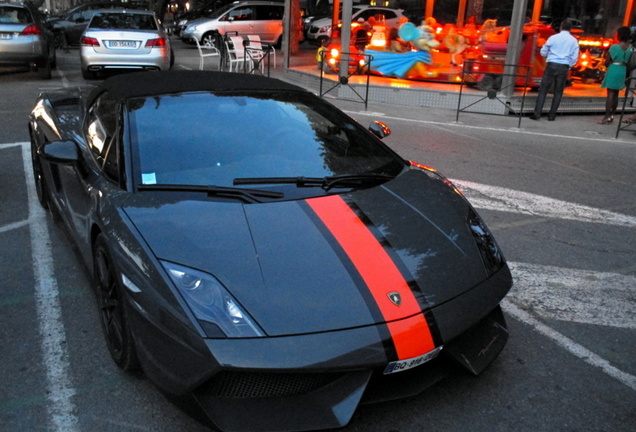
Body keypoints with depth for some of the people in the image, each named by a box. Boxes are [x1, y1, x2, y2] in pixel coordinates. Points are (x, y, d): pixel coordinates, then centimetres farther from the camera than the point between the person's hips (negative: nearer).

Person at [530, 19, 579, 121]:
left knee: (543, 89, 0)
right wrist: (568, 66, 17)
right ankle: (552, 115, 8)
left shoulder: (553, 37, 0)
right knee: (558, 91, 9)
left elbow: (543, 52, 6)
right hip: (564, 67, 2)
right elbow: (575, 57, 4)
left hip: (552, 65, -2)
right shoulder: (574, 41, 6)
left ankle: (537, 114, -9)